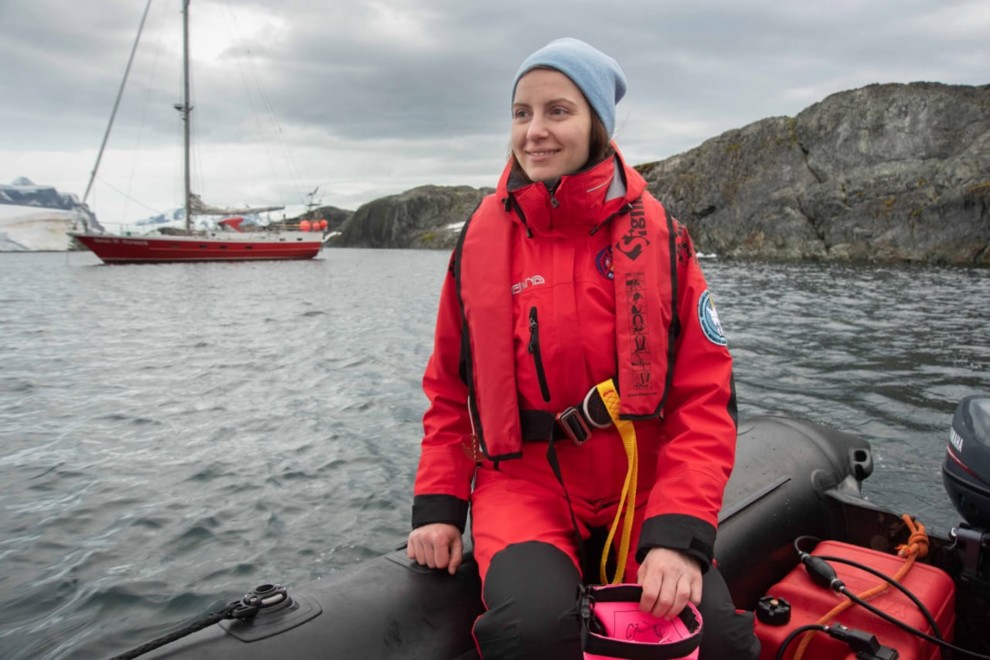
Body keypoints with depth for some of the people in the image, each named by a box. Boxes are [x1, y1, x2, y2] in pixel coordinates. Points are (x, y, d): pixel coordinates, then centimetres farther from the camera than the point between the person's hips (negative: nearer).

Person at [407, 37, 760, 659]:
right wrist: (438, 504, 0)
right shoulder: (483, 237, 1)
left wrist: (678, 532, -17)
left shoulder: (659, 236, -3)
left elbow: (706, 397, -5)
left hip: (641, 488, 1)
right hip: (523, 480, 0)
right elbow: (450, 387, 9)